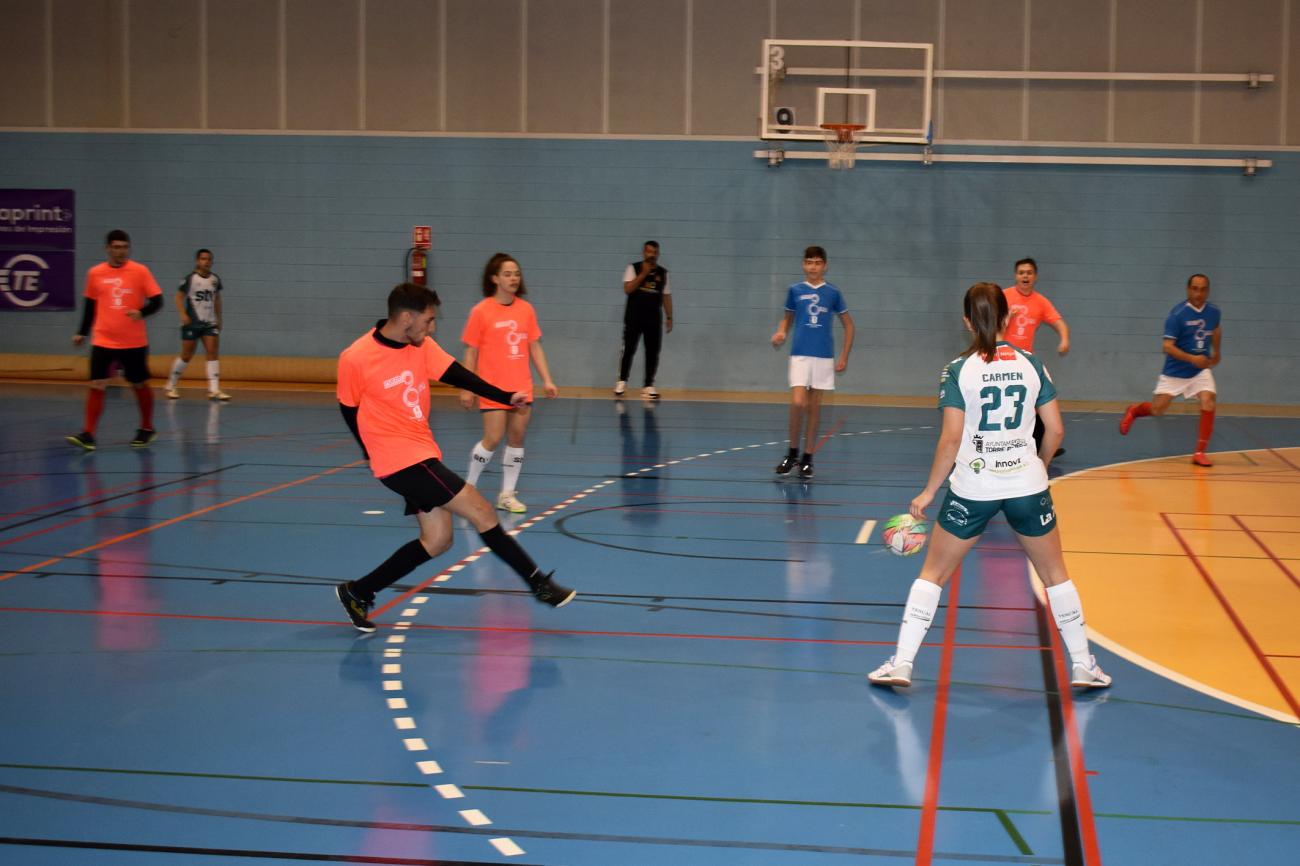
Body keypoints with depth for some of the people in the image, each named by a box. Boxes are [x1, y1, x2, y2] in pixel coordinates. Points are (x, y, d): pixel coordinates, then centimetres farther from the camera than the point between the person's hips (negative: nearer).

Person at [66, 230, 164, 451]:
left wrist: (141, 312, -24)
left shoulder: (140, 271, -4)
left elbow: (157, 301, -5)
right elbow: (90, 306, 14)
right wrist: (82, 333, 13)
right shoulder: (95, 273, 3)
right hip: (102, 341, 1)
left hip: (134, 342, -1)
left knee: (140, 385, 11)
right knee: (96, 385, -8)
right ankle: (88, 435, -9)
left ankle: (147, 429, 28)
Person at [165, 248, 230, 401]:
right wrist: (183, 314, -19)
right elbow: (179, 296, -6)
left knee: (213, 353, -8)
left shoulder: (215, 279, 5)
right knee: (186, 355, 2)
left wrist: (219, 319, 16)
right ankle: (171, 386, 19)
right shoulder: (190, 278, -9)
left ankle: (214, 390, -11)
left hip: (210, 323, 4)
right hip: (192, 323, -4)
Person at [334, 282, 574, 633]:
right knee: (481, 512, -10)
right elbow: (349, 409, -3)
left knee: (437, 541, 10)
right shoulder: (355, 359, -15)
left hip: (423, 454, 8)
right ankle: (539, 584, 1)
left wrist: (505, 397, -14)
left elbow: (456, 375, -3)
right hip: (402, 460, -8)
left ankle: (358, 592, 19)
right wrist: (378, 455, 4)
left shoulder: (421, 346, 2)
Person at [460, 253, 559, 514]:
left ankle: (507, 494, 14)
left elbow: (535, 347, 11)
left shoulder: (526, 309, 5)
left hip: (522, 387, 4)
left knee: (517, 439, 4)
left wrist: (547, 379, 5)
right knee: (493, 439, -8)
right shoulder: (481, 311, -6)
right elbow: (471, 352, -3)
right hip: (493, 388, -4)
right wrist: (467, 388, -5)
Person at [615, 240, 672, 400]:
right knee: (628, 349, -2)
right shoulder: (633, 268, -1)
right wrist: (643, 273, -17)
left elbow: (666, 296, 12)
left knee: (653, 352, 0)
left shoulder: (662, 273, 9)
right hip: (634, 316, -3)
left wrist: (669, 317, 7)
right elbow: (627, 289, -13)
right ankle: (622, 382, 11)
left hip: (653, 318, 3)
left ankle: (648, 386, 4)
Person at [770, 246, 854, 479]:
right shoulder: (795, 290, 6)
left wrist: (844, 357, 6)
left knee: (814, 408, 4)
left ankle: (807, 458, 13)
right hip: (800, 354, -1)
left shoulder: (832, 293, 5)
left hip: (824, 356, 1)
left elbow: (848, 324, 12)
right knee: (797, 403, -14)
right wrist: (781, 333, -5)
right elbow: (787, 318, 18)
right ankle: (792, 453, 4)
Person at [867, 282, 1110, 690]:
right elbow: (1055, 429, 2)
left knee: (933, 573, 10)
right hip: (1026, 483, 2)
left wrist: (928, 492, -4)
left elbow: (951, 439, -11)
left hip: (972, 487, -2)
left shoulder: (958, 370, -8)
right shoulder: (1032, 365, 1)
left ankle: (901, 663, 6)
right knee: (1055, 573, 17)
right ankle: (1083, 664, 21)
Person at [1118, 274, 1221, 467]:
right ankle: (1134, 411, 38)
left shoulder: (1213, 312, -2)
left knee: (1208, 403, -19)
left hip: (1200, 371, 3)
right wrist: (1192, 358, -35)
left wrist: (1216, 351, 29)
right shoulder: (1177, 315, -19)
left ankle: (1200, 452, -9)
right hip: (1174, 372, -3)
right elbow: (1168, 346, -23)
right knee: (1157, 410, 2)